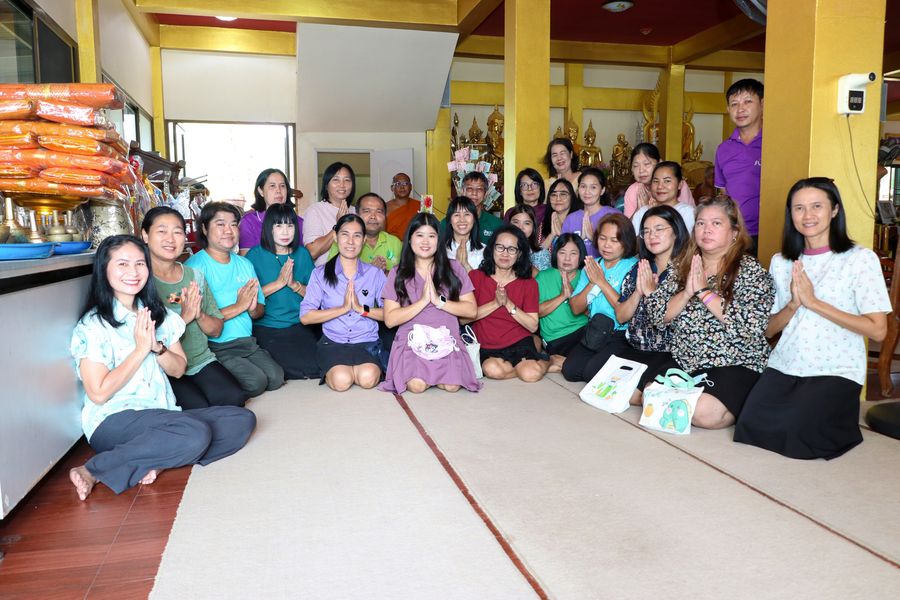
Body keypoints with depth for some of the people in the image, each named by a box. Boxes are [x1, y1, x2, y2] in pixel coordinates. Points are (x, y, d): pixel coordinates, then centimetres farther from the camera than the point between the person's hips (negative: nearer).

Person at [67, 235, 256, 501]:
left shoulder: (158, 314, 12)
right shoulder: (93, 325, -6)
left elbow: (178, 369, 12)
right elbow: (99, 393, -12)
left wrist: (157, 347, -8)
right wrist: (141, 349, -12)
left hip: (162, 415, 6)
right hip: (113, 420, -6)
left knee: (243, 419, -12)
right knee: (195, 434, -34)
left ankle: (153, 461, -17)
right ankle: (93, 470, -18)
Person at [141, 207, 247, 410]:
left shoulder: (195, 276, 10)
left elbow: (216, 330, 11)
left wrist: (199, 315, -9)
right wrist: (183, 318, -17)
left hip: (201, 361, 5)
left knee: (235, 398, -20)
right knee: (201, 408, -27)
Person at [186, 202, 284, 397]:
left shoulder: (244, 264, 14)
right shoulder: (194, 266, -9)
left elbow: (260, 310, 16)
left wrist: (253, 308, -8)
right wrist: (239, 306, -14)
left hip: (247, 342, 6)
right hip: (215, 347, -6)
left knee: (276, 378, -14)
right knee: (256, 382, -22)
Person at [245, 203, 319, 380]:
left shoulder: (302, 254, 11)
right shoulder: (256, 255, 1)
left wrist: (295, 285, -10)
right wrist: (279, 283, -12)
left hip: (299, 327, 4)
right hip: (266, 328, -4)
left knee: (320, 364, -18)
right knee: (308, 369, -22)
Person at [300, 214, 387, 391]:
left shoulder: (375, 273, 7)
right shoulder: (320, 274, 4)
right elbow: (305, 317, -6)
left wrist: (362, 309, -12)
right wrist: (343, 308, -12)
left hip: (367, 342, 1)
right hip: (333, 343, -1)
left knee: (368, 378, -29)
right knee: (342, 380, -29)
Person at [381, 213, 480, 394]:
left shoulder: (453, 268, 7)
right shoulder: (398, 274, 5)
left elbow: (472, 310, 2)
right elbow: (390, 320, -4)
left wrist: (439, 301, -10)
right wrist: (423, 301, -12)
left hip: (446, 341, 1)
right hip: (411, 341, -1)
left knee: (452, 385, -24)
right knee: (417, 385, -27)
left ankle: (434, 373, 8)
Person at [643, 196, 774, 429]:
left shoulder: (750, 270, -6)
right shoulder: (684, 266, 8)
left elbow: (752, 326, -21)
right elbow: (656, 315, 2)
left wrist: (705, 291, -19)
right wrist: (687, 292, -15)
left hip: (736, 364, -5)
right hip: (684, 361, 6)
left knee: (705, 412, -28)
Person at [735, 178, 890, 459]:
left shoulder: (861, 259, -3)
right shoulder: (781, 262, 10)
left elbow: (877, 330, -9)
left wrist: (813, 302, -14)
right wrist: (793, 304, -10)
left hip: (836, 371, -3)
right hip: (783, 366, 4)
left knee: (795, 432, -23)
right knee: (751, 425, -19)